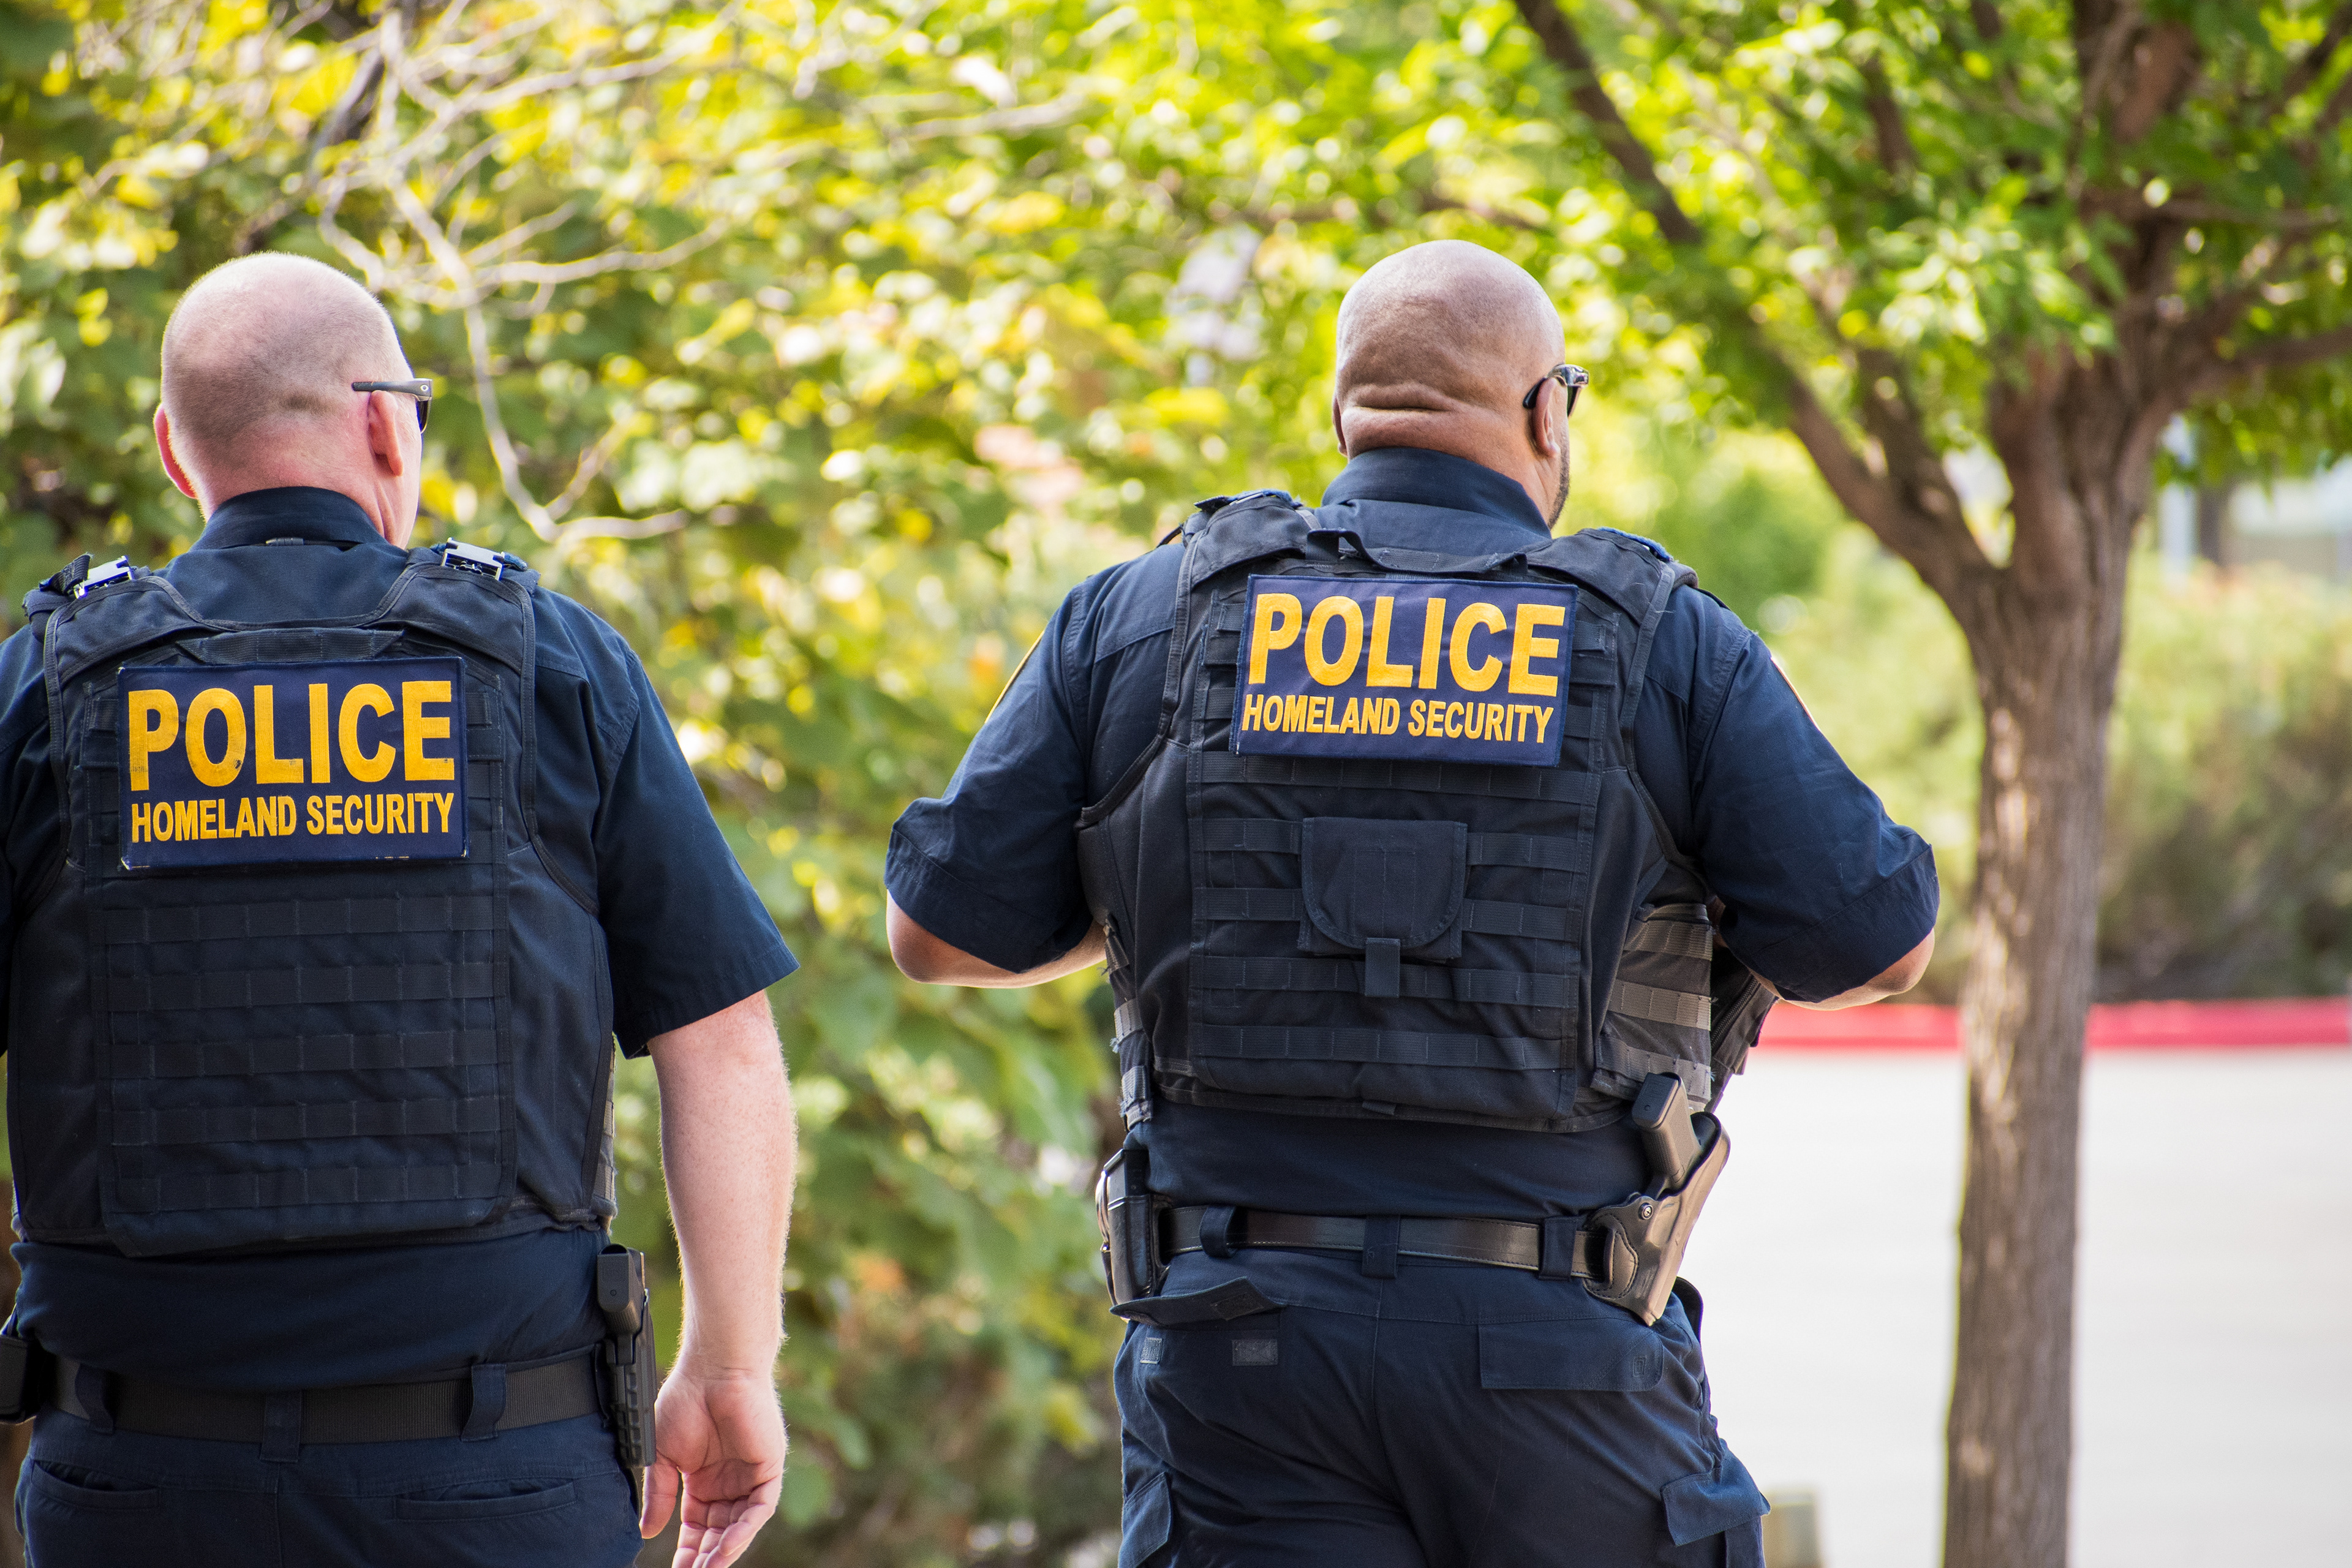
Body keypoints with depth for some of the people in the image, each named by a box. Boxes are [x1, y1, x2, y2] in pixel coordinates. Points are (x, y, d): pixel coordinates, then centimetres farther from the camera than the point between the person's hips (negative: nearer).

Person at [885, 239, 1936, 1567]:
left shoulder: (1145, 620, 4)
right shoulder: (1665, 646, 0)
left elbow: (944, 931, 5)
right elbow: (1880, 947, 2)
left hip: (1240, 1345, 1)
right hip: (1555, 1347, -1)